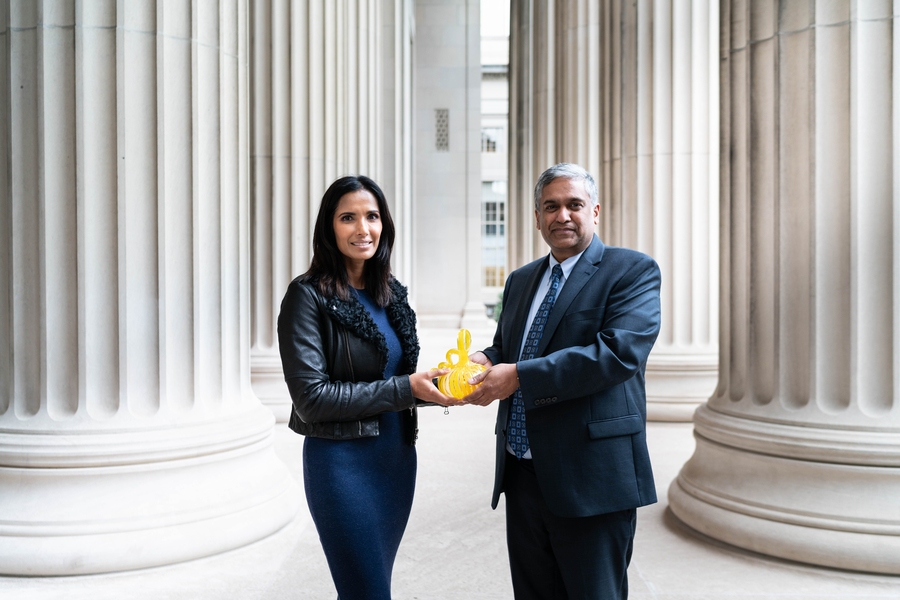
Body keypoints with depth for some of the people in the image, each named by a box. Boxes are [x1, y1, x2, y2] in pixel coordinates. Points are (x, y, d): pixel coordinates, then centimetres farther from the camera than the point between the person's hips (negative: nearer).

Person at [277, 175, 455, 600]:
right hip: (342, 461, -6)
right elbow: (311, 397, -17)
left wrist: (435, 387, -6)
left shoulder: (391, 293, 7)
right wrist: (404, 389, -19)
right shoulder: (309, 296, -12)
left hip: (398, 456, 6)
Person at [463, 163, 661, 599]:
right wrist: (485, 362, -7)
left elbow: (620, 351, -21)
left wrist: (519, 375, -24)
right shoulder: (520, 281, 16)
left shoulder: (633, 271, -6)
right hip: (522, 475, 7)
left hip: (591, 477, -6)